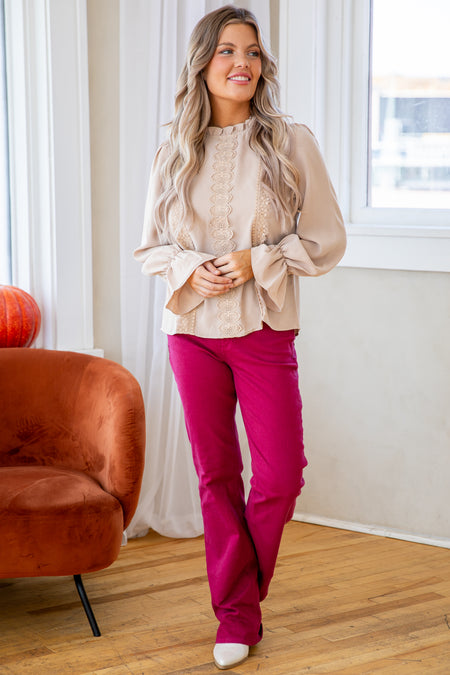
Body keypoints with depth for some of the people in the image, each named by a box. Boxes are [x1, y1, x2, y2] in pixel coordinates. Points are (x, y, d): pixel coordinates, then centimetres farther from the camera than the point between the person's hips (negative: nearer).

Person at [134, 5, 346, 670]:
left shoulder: (291, 143, -1)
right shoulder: (175, 153, 5)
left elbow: (326, 239, -1)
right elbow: (150, 245, 11)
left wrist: (257, 261, -14)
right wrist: (189, 269, -10)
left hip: (265, 331, -1)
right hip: (193, 329, 2)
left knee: (280, 475, -4)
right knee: (217, 475, 7)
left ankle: (239, 598, 20)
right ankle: (237, 614, 20)